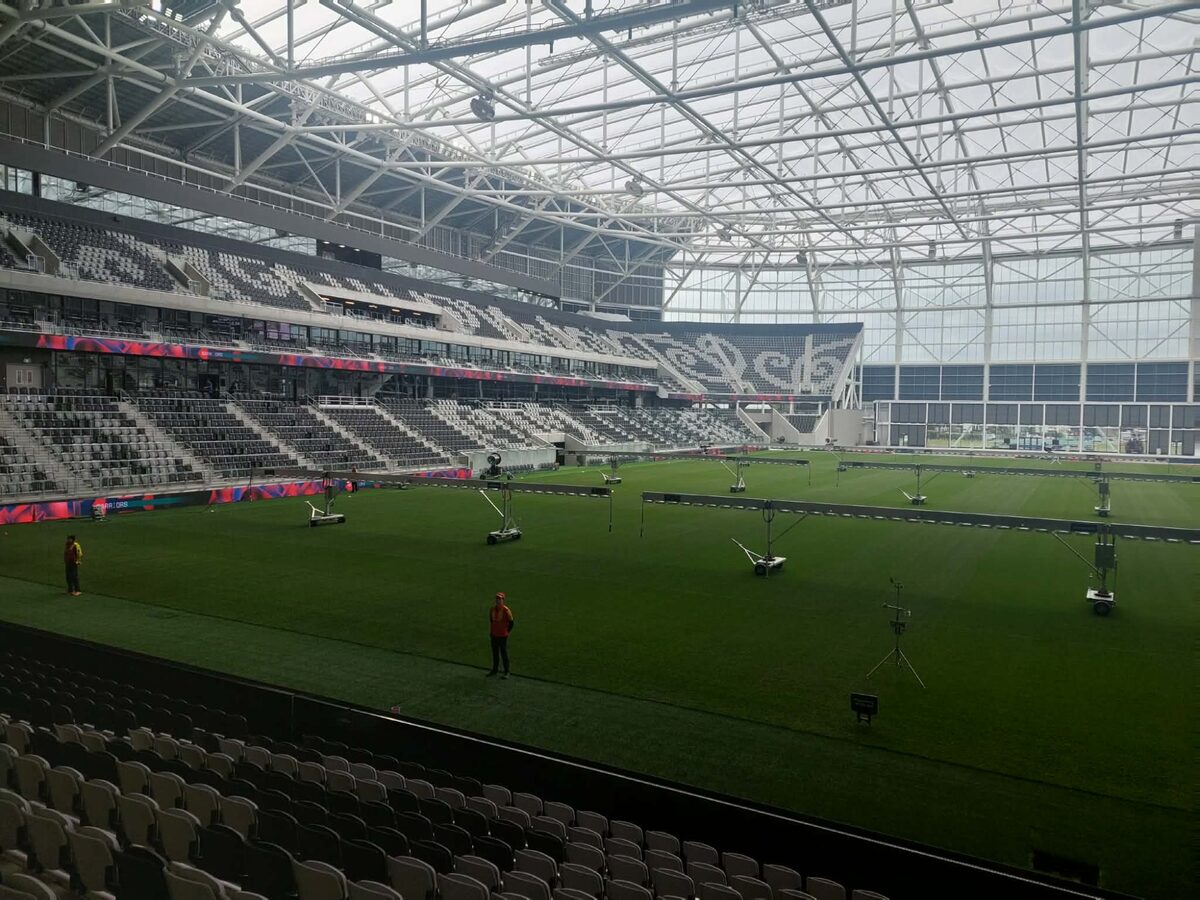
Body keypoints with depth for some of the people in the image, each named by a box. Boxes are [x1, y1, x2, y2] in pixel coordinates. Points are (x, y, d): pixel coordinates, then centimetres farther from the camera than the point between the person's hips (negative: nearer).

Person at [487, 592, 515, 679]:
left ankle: (506, 672, 12)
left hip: (503, 635, -6)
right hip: (494, 635, 6)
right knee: (495, 653, 17)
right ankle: (495, 669, 32)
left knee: (504, 653, 2)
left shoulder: (506, 610, -17)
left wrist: (508, 632, -2)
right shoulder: (492, 609, -1)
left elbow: (511, 622, -8)